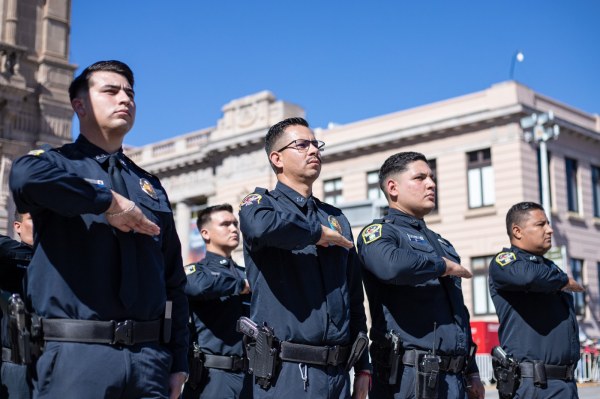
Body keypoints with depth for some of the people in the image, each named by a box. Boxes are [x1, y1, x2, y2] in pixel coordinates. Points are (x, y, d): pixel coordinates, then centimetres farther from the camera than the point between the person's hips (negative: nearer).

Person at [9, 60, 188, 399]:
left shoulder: (150, 186, 17)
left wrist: (179, 362, 10)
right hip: (77, 356, -4)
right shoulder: (57, 163, 5)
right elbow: (25, 177, -23)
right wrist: (110, 201, -15)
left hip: (149, 357, 4)